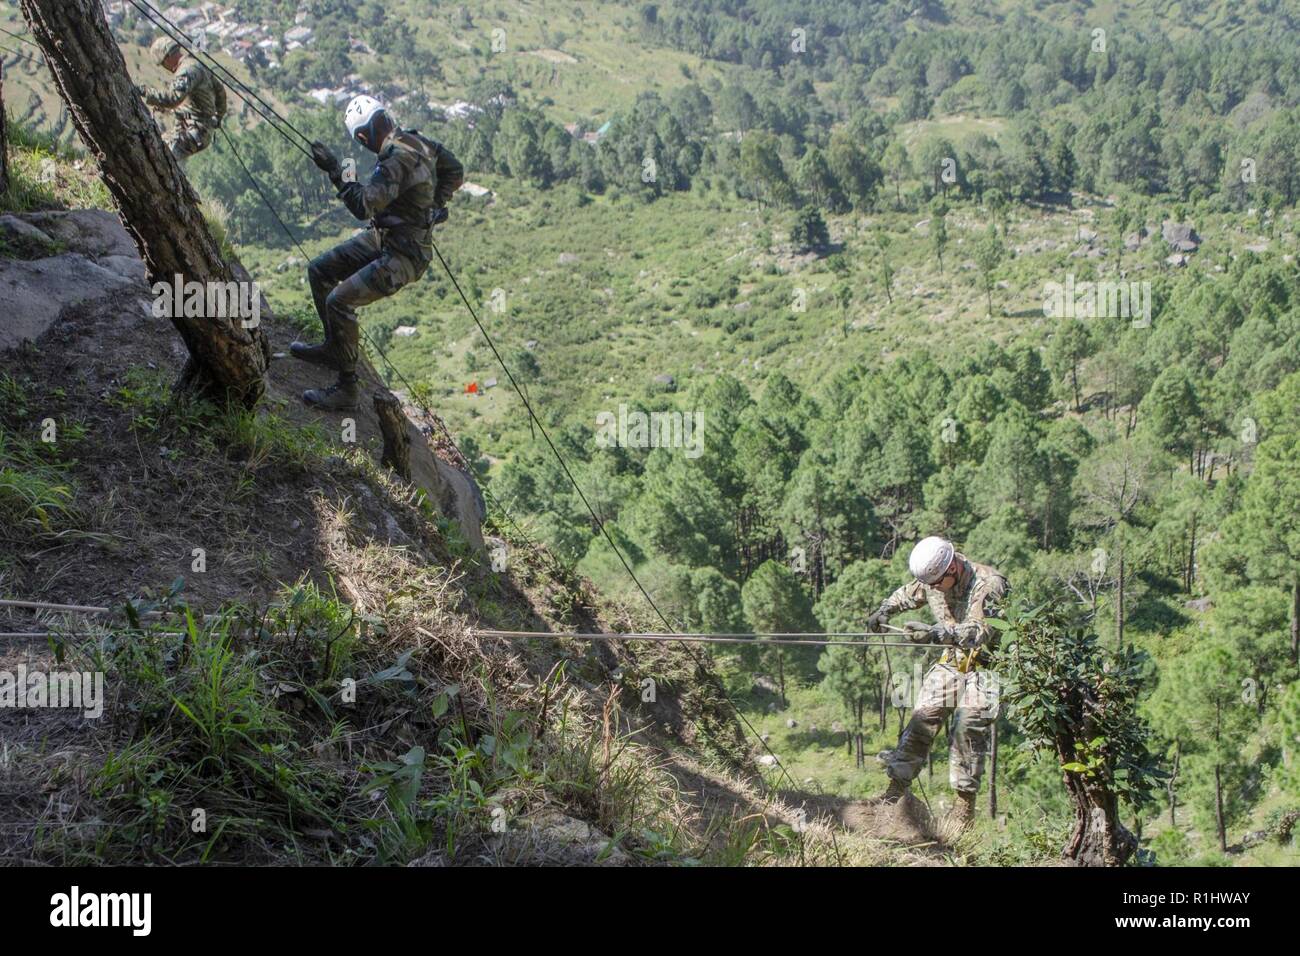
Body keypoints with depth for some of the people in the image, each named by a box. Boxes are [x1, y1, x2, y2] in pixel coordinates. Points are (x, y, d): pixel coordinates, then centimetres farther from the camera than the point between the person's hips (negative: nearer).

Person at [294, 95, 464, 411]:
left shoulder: (397, 160, -28)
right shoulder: (416, 141, 1)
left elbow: (363, 206, -33)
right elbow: (455, 172, 14)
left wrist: (335, 171, -27)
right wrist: (431, 207, 14)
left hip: (404, 256, -11)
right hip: (383, 237, 11)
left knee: (339, 301, -21)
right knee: (319, 270, 15)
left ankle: (346, 389, -10)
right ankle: (334, 347, 29)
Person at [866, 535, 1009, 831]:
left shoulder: (989, 584, -24)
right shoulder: (933, 577, -3)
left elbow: (981, 631, -35)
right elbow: (907, 594, 18)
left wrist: (939, 632, -48)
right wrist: (884, 610, 0)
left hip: (984, 665, -6)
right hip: (952, 662, 6)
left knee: (969, 727, -15)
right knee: (922, 720, -2)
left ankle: (965, 803, -4)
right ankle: (895, 790, 3)